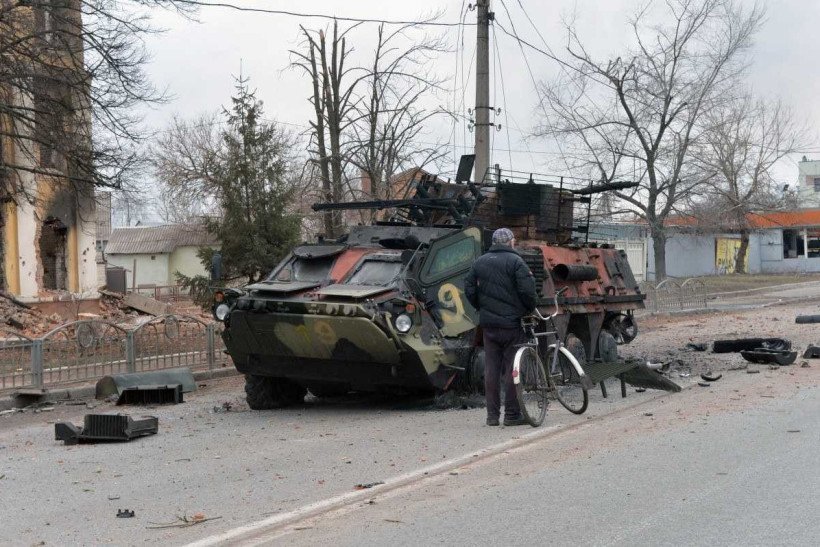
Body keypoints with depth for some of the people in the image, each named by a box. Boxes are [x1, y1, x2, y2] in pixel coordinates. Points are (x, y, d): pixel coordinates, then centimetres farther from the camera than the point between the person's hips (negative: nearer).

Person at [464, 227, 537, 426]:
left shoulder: (480, 262, 10)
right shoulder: (515, 261, -7)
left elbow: (469, 289, 10)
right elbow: (526, 290, -14)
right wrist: (530, 309, 2)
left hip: (488, 323, 5)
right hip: (511, 323, -5)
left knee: (491, 369, 8)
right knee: (513, 369, 0)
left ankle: (492, 415, 10)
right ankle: (512, 415, 2)